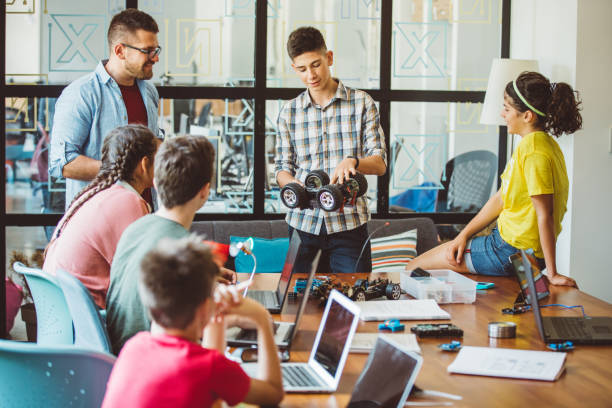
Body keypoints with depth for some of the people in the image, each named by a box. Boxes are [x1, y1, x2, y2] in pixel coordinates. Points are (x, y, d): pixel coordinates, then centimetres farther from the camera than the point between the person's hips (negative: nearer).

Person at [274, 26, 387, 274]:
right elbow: (282, 168, 11)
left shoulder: (361, 103, 3)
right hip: (303, 223, 2)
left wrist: (352, 161, -22)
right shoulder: (289, 112, 9)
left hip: (349, 223, -2)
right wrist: (293, 185, -12)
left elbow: (380, 164, -1)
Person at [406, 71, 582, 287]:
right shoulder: (535, 142, 11)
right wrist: (464, 235, 9)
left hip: (511, 253, -10)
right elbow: (501, 198, 13)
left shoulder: (534, 150, -22)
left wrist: (552, 272, -22)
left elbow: (545, 215, -24)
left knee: (414, 269, -2)